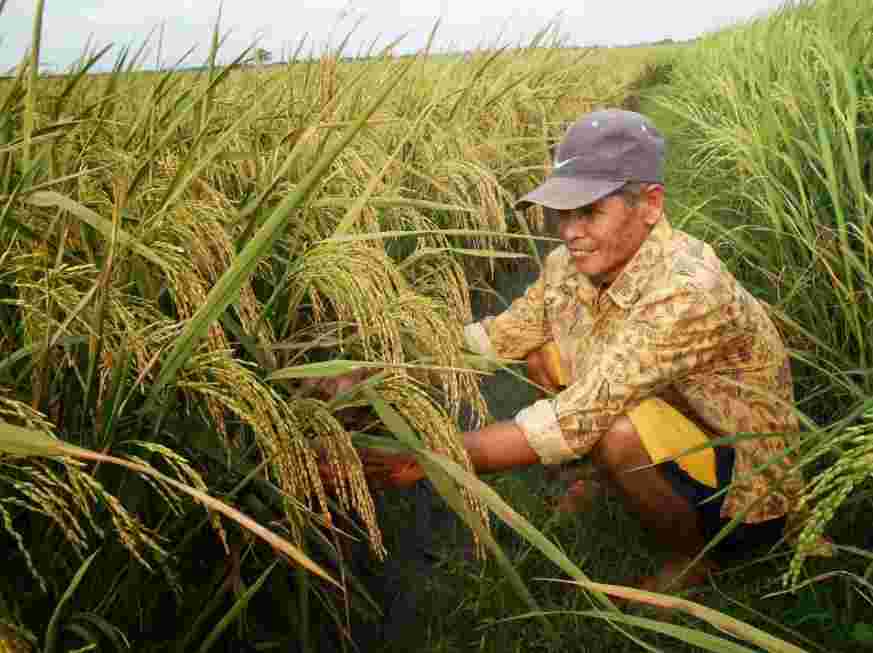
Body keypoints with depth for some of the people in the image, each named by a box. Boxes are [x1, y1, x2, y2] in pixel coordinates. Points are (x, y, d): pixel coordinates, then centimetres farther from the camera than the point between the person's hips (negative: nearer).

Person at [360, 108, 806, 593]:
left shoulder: (686, 292, -34)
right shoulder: (571, 264, -11)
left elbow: (574, 422, -38)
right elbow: (495, 338, -3)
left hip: (746, 494, -6)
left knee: (617, 430, -34)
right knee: (537, 350, -2)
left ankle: (693, 556, -3)